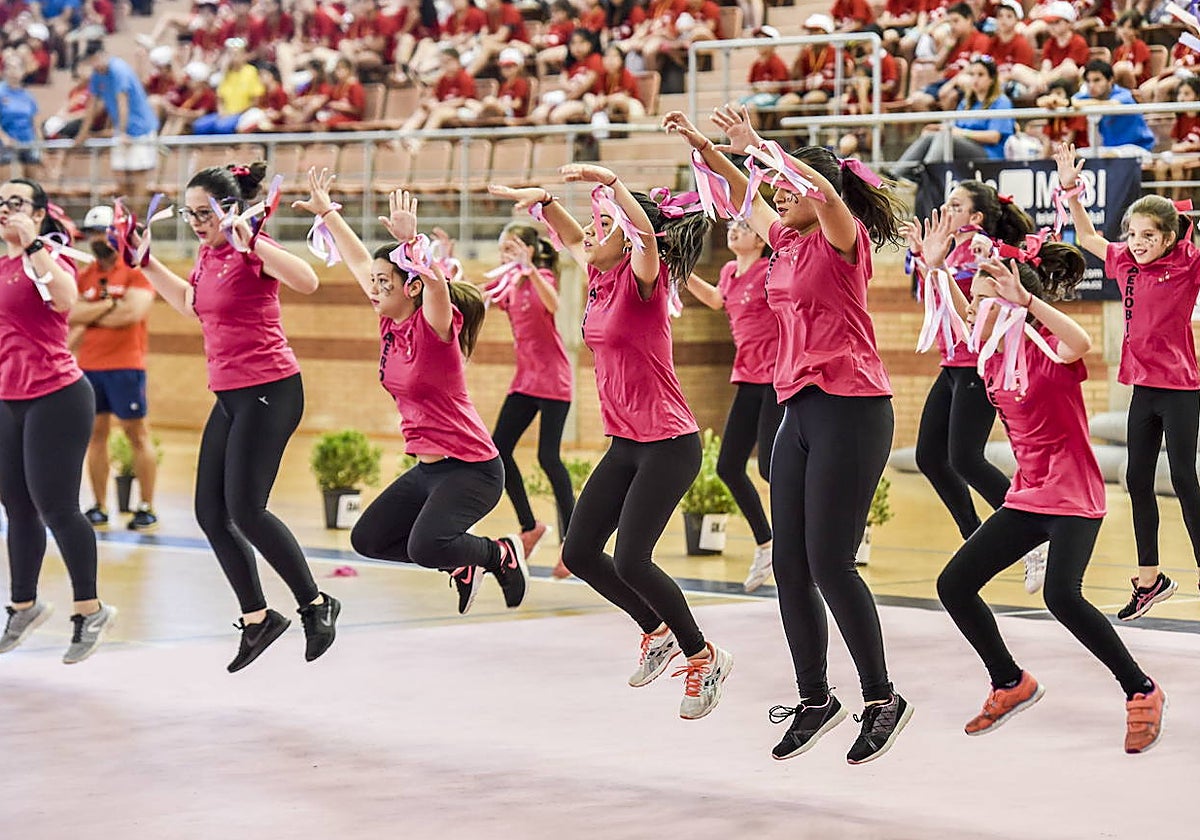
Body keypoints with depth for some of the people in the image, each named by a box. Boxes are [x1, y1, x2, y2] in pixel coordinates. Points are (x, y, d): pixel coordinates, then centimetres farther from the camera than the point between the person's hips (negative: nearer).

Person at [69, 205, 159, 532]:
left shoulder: (136, 272, -3)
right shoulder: (83, 277, 12)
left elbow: (133, 313, -17)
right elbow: (72, 316, -1)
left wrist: (90, 319, -7)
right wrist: (110, 303, -10)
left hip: (125, 366, -5)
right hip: (89, 366, 5)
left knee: (137, 434, -1)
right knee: (96, 434, 7)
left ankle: (146, 508, 2)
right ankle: (99, 508, 12)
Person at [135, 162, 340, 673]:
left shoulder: (253, 251, -14)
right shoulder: (207, 254, 11)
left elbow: (306, 282, -33)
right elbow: (190, 304, 30)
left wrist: (251, 244, -39)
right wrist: (145, 262, 24)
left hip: (269, 391, -9)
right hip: (230, 395, 9)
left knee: (244, 511, -12)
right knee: (210, 513, 7)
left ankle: (316, 605, 3)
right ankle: (256, 618, 17)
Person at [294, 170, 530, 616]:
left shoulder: (434, 325, -17)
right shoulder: (391, 324, 4)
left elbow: (437, 284, -39)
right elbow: (359, 262, 14)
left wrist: (411, 240, -51)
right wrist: (327, 213, 15)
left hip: (471, 469, -9)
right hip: (427, 468, 9)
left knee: (424, 546, -30)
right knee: (367, 539, 15)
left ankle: (502, 554, -1)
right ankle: (462, 562, 27)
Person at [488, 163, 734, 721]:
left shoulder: (642, 279, -13)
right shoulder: (601, 278, 9)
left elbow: (648, 235, -34)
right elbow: (572, 237, 25)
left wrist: (611, 183, -43)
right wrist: (542, 199, 10)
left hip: (669, 444, -9)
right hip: (625, 444, 9)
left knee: (630, 561, -16)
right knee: (579, 554, 7)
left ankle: (705, 658, 2)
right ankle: (658, 632, 26)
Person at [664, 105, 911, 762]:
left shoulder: (842, 239, -6)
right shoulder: (786, 243, 15)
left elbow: (827, 194, -27)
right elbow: (746, 199, 31)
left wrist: (757, 143, -25)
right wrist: (705, 149, 22)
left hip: (851, 408, -8)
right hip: (799, 411, 8)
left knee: (828, 563, -10)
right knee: (789, 565, 6)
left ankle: (882, 700, 1)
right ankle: (814, 700, 16)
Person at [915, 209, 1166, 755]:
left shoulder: (1050, 352, -17)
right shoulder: (995, 355, 5)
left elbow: (1082, 342, -42)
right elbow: (964, 313, 23)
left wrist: (1025, 299, -48)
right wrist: (935, 265, 10)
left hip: (1073, 496, -8)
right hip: (1026, 498, 8)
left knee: (1061, 595, -28)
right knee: (954, 586, 2)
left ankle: (1141, 692, -11)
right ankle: (1011, 684, 20)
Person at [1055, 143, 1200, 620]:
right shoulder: (1126, 264, 6)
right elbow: (1086, 238, 20)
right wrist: (1071, 192, 11)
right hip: (1143, 385, 7)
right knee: (1138, 480, 10)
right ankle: (1149, 580, 21)